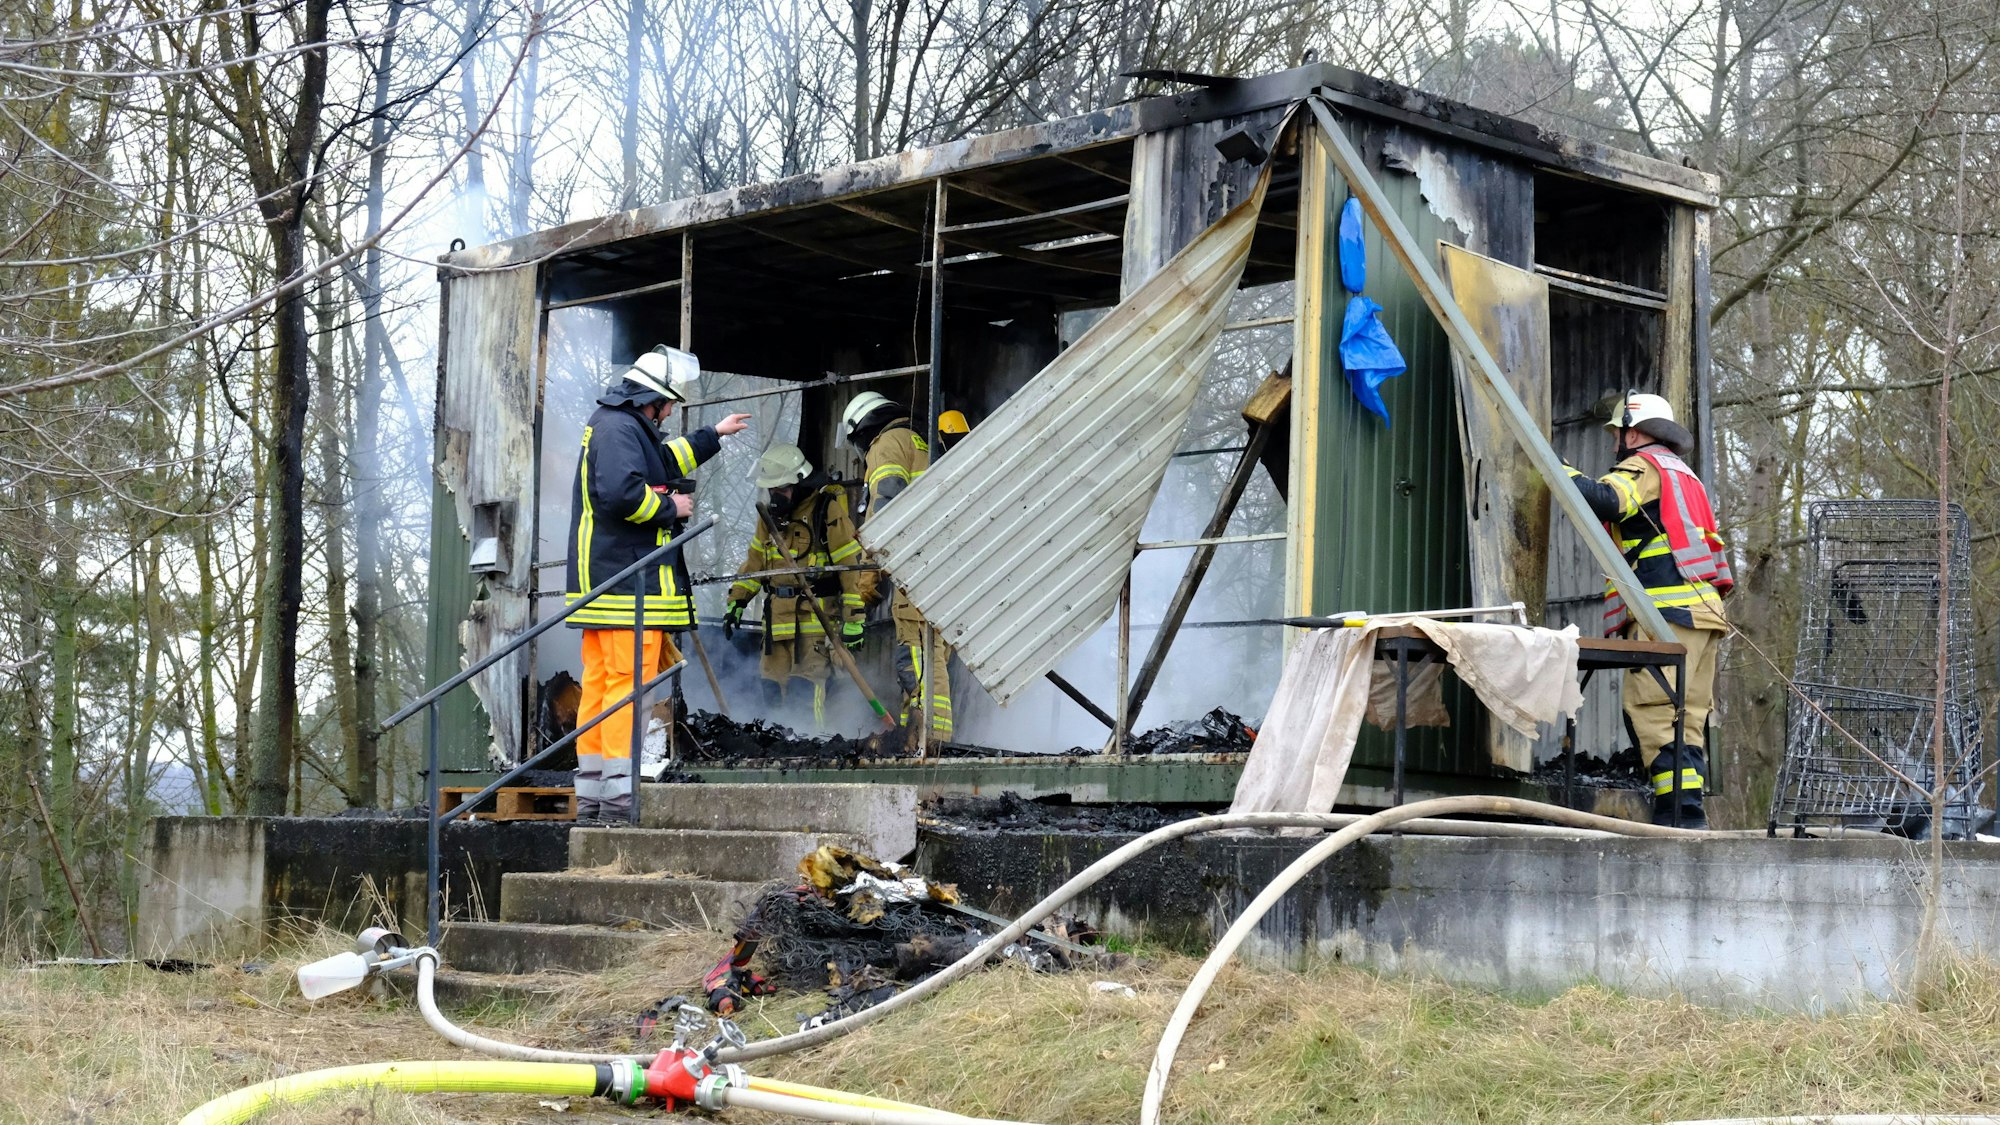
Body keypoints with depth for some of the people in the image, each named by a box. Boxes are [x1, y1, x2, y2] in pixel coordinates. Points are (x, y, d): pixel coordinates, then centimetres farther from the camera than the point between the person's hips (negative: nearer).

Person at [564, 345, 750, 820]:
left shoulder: (610, 425, 22)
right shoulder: (621, 429, -13)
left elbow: (662, 464, 40)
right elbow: (621, 492, -28)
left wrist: (713, 436, 47)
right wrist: (670, 508, -12)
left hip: (602, 581, 11)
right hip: (628, 582, -11)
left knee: (598, 688, 9)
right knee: (628, 687, -11)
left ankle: (591, 798, 11)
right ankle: (619, 796, -14)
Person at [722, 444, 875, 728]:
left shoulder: (828, 510, -9)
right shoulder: (771, 513, 13)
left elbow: (853, 564, -11)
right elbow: (755, 560, 24)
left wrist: (854, 618, -14)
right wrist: (736, 601, 18)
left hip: (816, 616, -7)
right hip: (778, 617, 7)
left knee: (813, 684, -10)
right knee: (771, 685, 6)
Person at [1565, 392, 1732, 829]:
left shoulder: (1644, 466, 1)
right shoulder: (1685, 475, 31)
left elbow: (1606, 499, -19)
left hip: (1669, 611, -10)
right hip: (1704, 609, 10)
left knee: (1651, 711, -14)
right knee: (1686, 719, 8)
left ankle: (1679, 810, -22)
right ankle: (1689, 814, 5)